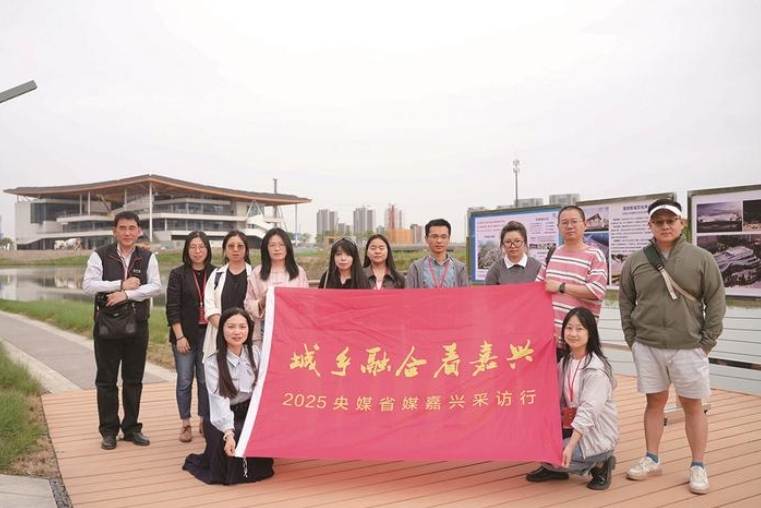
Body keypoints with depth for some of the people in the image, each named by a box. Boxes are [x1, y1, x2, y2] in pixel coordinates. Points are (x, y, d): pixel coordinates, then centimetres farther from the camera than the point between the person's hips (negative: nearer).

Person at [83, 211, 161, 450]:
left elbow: (156, 286, -8)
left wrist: (126, 294, -19)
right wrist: (121, 284, -16)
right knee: (106, 380, 6)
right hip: (107, 326, -1)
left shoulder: (148, 257, 3)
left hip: (137, 326, 1)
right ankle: (108, 430, 18)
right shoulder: (100, 255, -1)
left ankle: (131, 427, 21)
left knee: (134, 380, 9)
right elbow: (88, 285, -11)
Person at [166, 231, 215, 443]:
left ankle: (205, 421, 18)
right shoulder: (178, 274, 0)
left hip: (208, 335, 1)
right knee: (184, 380, 5)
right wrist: (179, 336, -9)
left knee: (206, 380, 4)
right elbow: (172, 308, -4)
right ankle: (185, 424, 17)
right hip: (184, 335, -1)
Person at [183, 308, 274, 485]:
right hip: (222, 419, -3)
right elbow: (220, 401, -23)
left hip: (250, 413, 3)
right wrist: (229, 433, -37)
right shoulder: (213, 362, -12)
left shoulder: (254, 353, 1)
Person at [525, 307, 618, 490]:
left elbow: (588, 411, -26)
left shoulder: (596, 370, -20)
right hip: (572, 426, 7)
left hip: (596, 436, -7)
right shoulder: (565, 361, 4)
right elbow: (557, 400, 2)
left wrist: (570, 446, -30)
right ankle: (553, 469, 12)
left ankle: (599, 464, 2)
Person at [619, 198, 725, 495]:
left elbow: (716, 303, -1)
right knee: (655, 403, 12)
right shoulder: (635, 262, 1)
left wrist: (707, 342, -5)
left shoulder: (701, 259, -3)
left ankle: (698, 467, 20)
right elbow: (625, 302, 8)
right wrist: (632, 338, 3)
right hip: (647, 347, 2)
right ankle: (651, 459, 25)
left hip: (688, 348, -1)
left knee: (693, 406, 7)